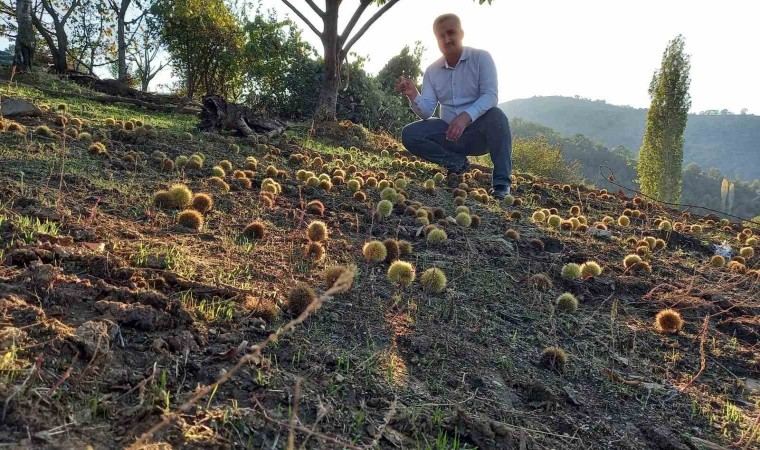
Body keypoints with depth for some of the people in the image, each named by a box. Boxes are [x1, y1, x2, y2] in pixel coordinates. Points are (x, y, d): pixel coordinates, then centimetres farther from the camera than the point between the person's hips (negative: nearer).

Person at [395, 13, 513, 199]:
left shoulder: (481, 58, -6)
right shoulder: (432, 71, 4)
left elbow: (491, 95, -20)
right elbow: (427, 112, -2)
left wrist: (466, 116, -38)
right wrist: (413, 95, -25)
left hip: (479, 132, -3)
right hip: (450, 133, 4)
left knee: (495, 115, -37)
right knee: (409, 134, -17)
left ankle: (502, 183, -26)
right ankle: (457, 162, -3)